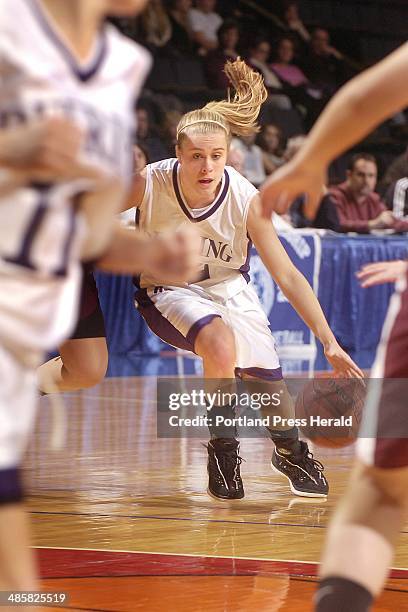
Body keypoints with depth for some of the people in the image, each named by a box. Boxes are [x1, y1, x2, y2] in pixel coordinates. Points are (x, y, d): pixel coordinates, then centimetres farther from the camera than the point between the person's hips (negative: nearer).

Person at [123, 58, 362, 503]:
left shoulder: (246, 200, -25)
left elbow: (287, 275, -21)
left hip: (229, 289, 2)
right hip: (169, 291, -2)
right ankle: (222, 449, -9)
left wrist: (329, 344, -26)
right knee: (221, 344, -33)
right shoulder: (149, 183, -27)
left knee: (269, 386, -5)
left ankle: (290, 451, 31)